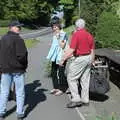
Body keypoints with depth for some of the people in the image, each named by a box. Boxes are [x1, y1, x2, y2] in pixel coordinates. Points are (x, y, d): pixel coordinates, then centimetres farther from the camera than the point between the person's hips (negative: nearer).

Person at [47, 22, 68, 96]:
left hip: (61, 56, -8)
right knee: (53, 72, 11)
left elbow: (62, 46, -19)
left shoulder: (63, 35, -11)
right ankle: (55, 87, 24)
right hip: (55, 56, 8)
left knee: (60, 73, -3)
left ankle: (61, 89, 6)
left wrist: (58, 37, -21)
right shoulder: (54, 35, 13)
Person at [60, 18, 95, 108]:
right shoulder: (89, 35, 9)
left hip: (79, 59, -8)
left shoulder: (76, 34, -12)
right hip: (88, 58, 8)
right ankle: (85, 100, 19)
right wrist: (91, 62, 21)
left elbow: (71, 50, -19)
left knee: (71, 78, 2)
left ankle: (76, 99, -2)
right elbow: (92, 51, 12)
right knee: (85, 80, 13)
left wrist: (63, 59, -12)